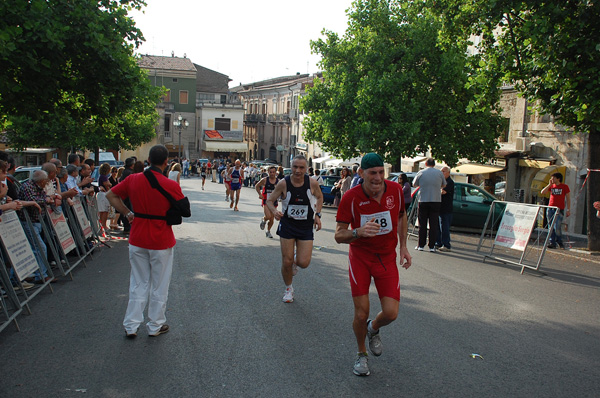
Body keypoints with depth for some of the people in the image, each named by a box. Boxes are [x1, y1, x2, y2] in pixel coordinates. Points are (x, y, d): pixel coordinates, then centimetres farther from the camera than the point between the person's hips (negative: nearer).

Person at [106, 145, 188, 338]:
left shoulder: (133, 180, -5)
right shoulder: (171, 185, -16)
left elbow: (111, 195, 6)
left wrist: (128, 213, 6)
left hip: (137, 240, 4)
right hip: (161, 242, -3)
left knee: (139, 284, 17)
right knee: (159, 285, 13)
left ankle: (131, 326, 21)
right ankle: (155, 326, 25)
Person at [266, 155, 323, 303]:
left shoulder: (312, 183, -11)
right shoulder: (283, 183, -13)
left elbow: (319, 197, 10)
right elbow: (270, 200, -2)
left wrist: (317, 215, 0)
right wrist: (274, 211, -23)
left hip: (306, 227, 1)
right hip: (287, 225, 0)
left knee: (303, 263, -8)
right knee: (286, 262, 1)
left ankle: (296, 260, 31)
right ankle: (288, 289, 28)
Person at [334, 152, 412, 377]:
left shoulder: (395, 190, -8)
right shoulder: (351, 198, -17)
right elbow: (339, 235, -16)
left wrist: (403, 247, 8)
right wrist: (359, 232, -36)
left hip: (387, 258, 2)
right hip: (359, 257, -2)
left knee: (391, 313, -7)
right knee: (361, 313, -4)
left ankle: (374, 329, 31)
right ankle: (361, 354, 26)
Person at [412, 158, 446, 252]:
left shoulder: (421, 173, 0)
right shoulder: (439, 173, 2)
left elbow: (414, 184, 12)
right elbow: (444, 185, 16)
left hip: (423, 201, 0)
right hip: (436, 200, 0)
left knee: (422, 224, 7)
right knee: (434, 224, 4)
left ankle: (421, 245, 8)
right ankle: (432, 246, 3)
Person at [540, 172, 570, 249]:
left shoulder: (564, 186, 2)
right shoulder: (551, 186, 11)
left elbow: (568, 199, 3)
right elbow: (542, 192, 2)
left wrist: (568, 210, -3)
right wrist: (549, 184, -2)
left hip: (559, 209, -4)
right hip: (550, 209, 4)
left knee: (557, 227, -10)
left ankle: (559, 242, 11)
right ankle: (552, 243, 7)